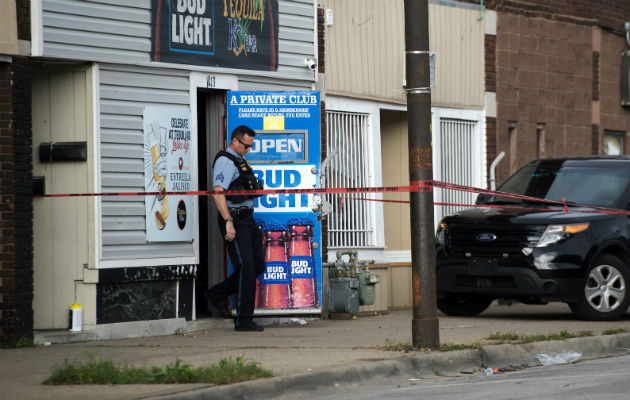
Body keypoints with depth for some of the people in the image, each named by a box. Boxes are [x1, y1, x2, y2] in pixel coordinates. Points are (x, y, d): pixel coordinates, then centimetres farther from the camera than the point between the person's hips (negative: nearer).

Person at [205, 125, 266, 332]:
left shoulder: (240, 161, 21)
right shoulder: (225, 161, -10)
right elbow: (218, 193, -21)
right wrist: (228, 221, -29)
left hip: (247, 220, 10)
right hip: (234, 220, -10)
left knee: (257, 266, 9)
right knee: (246, 268, -10)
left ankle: (216, 295, 23)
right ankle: (243, 320, -5)